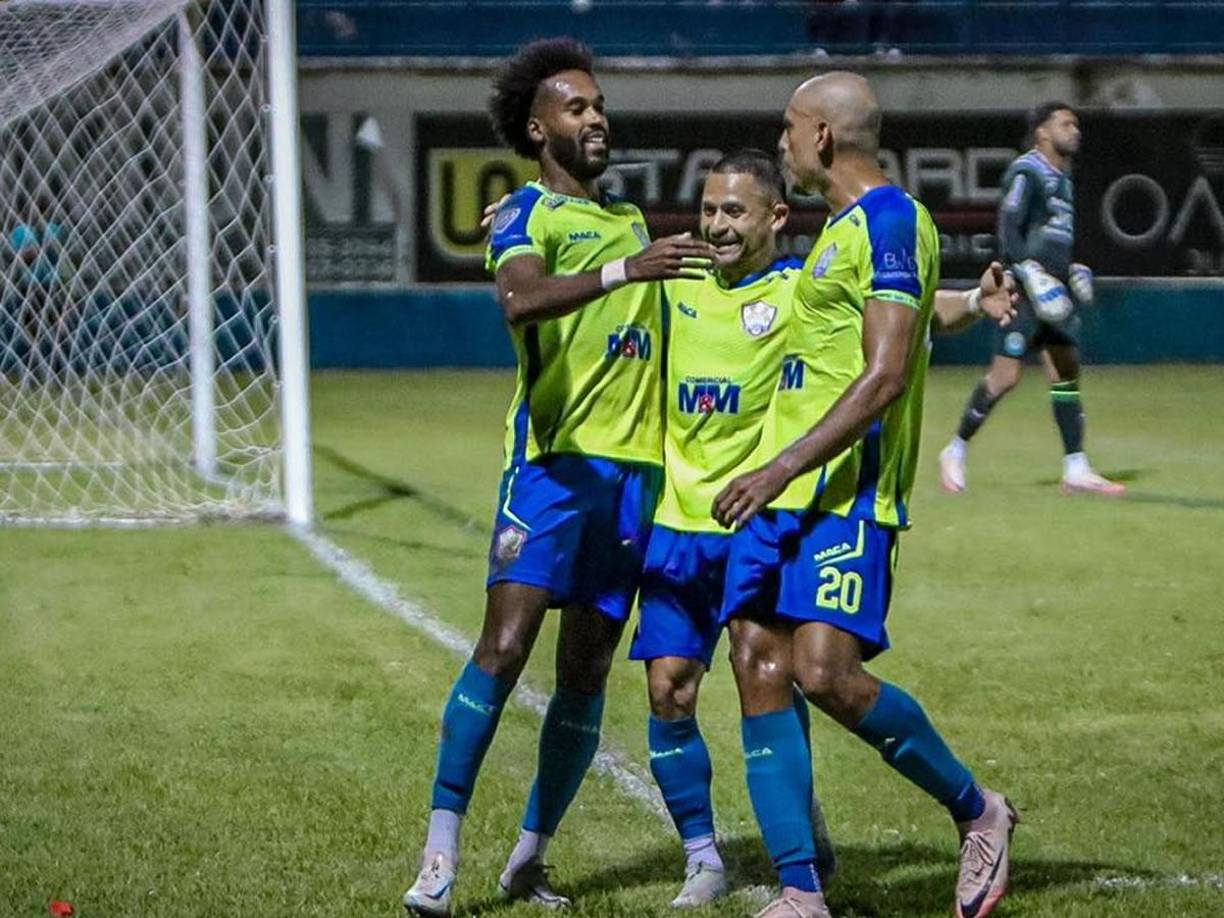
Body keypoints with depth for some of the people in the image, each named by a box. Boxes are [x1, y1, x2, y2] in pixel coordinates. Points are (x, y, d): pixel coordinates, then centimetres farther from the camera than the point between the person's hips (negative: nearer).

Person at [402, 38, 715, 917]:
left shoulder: (632, 220, 22)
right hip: (556, 456, -6)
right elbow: (520, 299, -23)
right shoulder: (526, 215, 0)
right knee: (504, 645, -16)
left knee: (587, 671, 5)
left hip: (637, 464, 6)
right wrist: (625, 269, -36)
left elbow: (663, 322, 34)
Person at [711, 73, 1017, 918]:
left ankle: (978, 812, 2)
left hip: (846, 493, -10)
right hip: (786, 490, 10)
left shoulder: (891, 221, -11)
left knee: (825, 672, -19)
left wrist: (785, 467, -24)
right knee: (758, 668, -1)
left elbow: (884, 376, -20)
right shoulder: (843, 229, 20)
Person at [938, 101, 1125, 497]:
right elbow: (1009, 230, -18)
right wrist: (1033, 274, -26)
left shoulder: (1061, 177, 18)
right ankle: (955, 452, 3)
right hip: (1025, 290, -9)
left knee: (1067, 371, 6)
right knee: (1006, 375, -11)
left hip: (1054, 290, 9)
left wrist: (1069, 272, 16)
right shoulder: (1027, 173, -10)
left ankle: (1076, 470, 7)